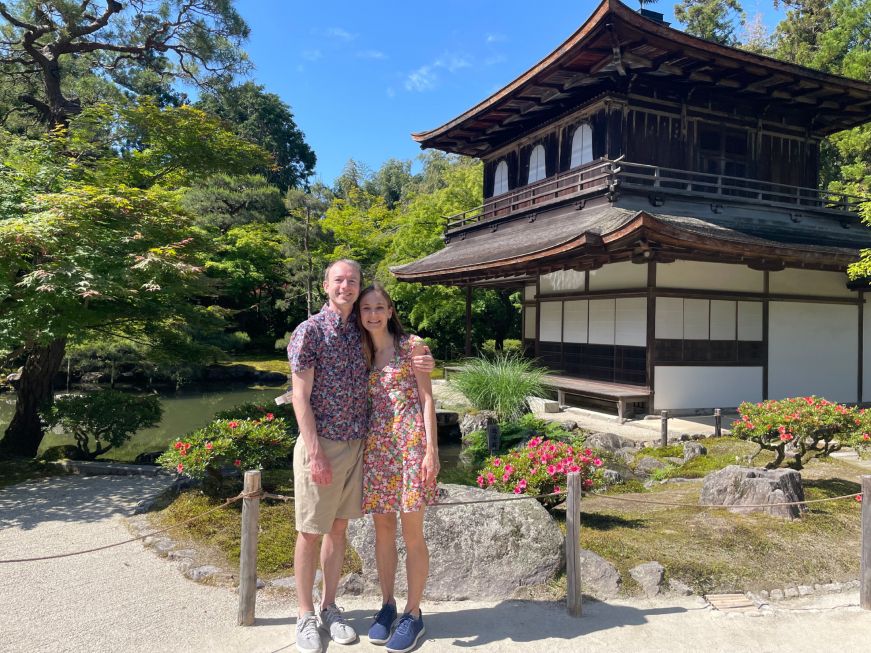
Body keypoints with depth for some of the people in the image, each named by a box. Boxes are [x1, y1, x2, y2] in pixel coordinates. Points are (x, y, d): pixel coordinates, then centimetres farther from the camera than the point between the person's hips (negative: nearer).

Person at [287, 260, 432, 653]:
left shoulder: (362, 332, 6)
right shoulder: (310, 331, -10)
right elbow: (300, 397, -13)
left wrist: (419, 367, -2)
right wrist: (315, 454, -18)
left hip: (356, 446, 5)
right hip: (321, 445, -5)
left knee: (339, 527, 15)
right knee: (310, 532, 7)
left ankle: (329, 607, 31)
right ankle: (305, 615, 23)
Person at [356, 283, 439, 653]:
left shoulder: (412, 346, -2)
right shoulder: (360, 353, 11)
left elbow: (427, 398, -4)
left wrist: (431, 448, -11)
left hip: (410, 442, -4)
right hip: (376, 445, 5)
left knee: (412, 533, 2)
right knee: (382, 529, 12)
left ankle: (413, 614, 18)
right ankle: (387, 605, 28)